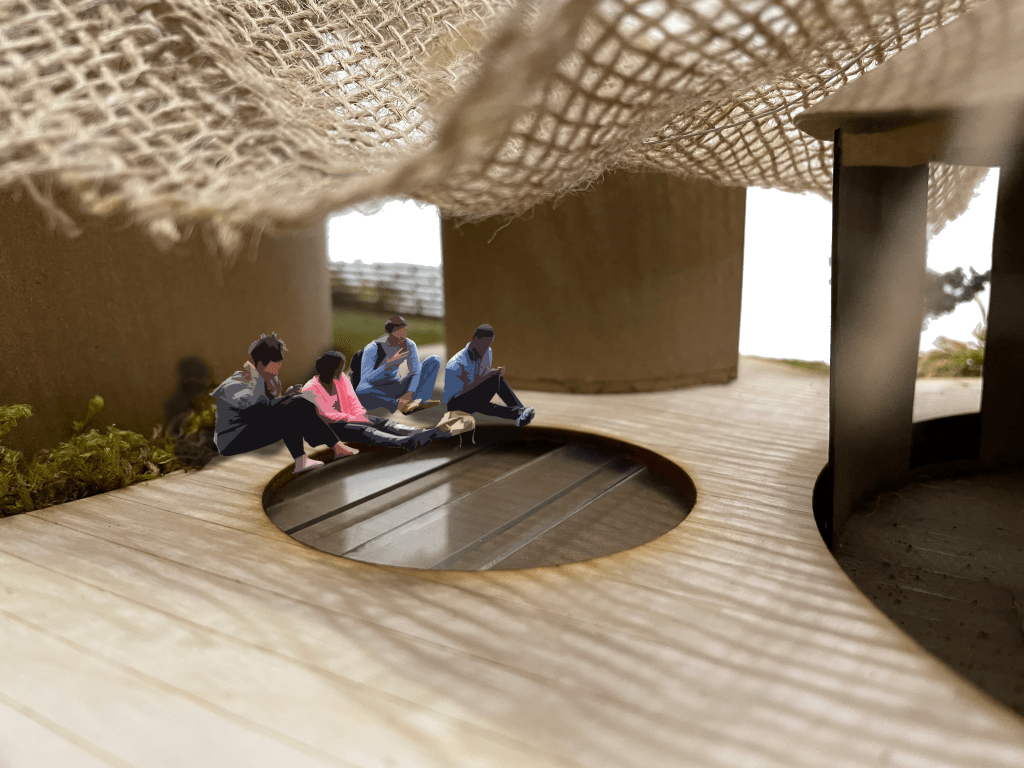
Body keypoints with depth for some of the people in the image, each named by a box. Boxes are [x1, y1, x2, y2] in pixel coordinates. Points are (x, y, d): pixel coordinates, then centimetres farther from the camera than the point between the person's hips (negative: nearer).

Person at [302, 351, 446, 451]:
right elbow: (328, 414, -21)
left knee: (382, 422, -17)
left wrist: (360, 416, -14)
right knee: (364, 430, -34)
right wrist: (354, 420, -29)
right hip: (327, 427, -7)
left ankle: (425, 434, -37)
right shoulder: (311, 389, -15)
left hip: (345, 418, 7)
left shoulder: (341, 379, 6)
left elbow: (352, 400, 6)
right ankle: (407, 442, -58)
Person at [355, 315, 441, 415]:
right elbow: (365, 380, -29)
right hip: (376, 393, -5)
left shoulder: (409, 345, -7)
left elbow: (416, 373, -10)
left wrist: (410, 393, -29)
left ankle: (419, 400, -30)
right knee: (360, 391, -43)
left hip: (395, 388, 5)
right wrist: (389, 364, -38)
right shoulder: (372, 349, -20)